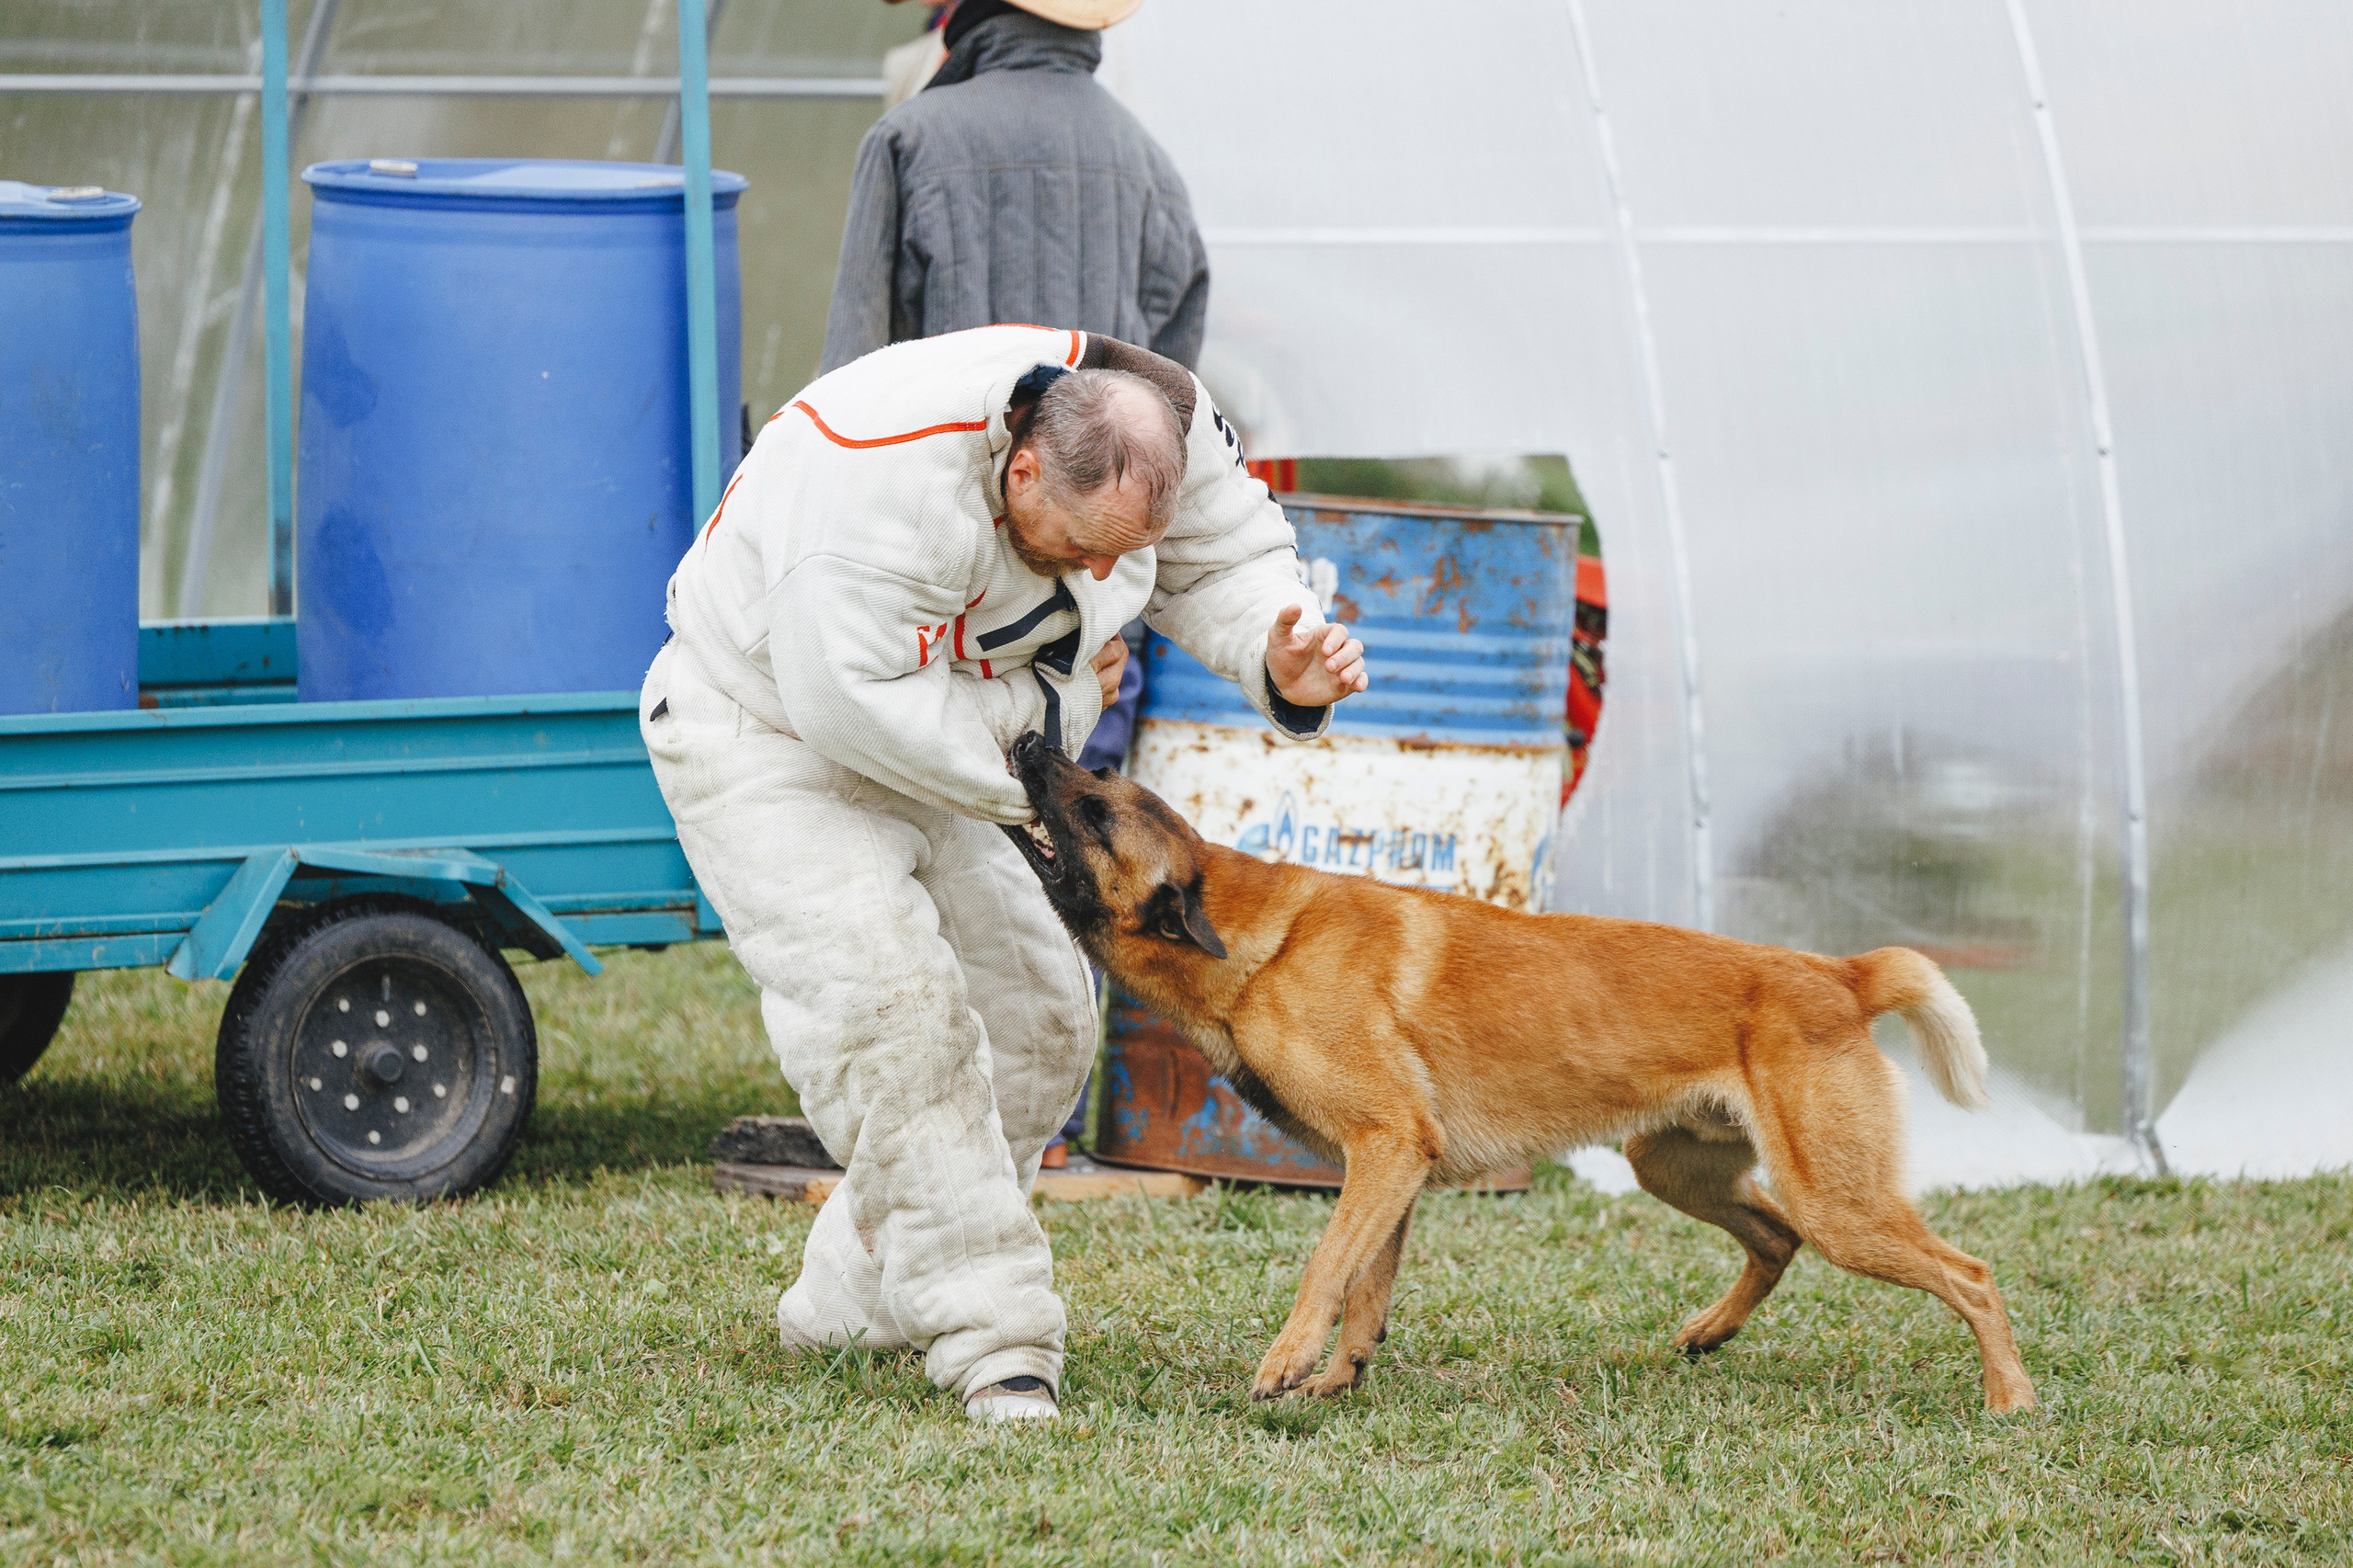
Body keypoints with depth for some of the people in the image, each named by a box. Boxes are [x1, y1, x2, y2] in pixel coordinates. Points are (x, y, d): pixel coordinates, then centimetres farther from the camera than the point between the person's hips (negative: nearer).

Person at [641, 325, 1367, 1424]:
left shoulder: (1158, 433, -18)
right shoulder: (886, 482, -41)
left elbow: (1224, 562, -2)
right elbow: (849, 700, -38)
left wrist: (1284, 660, -25)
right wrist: (1046, 708, -26)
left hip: (923, 739, 8)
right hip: (761, 726, -8)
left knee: (1038, 1016, 7)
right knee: (893, 1000, -26)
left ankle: (854, 1302, 18)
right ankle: (991, 1338, -24)